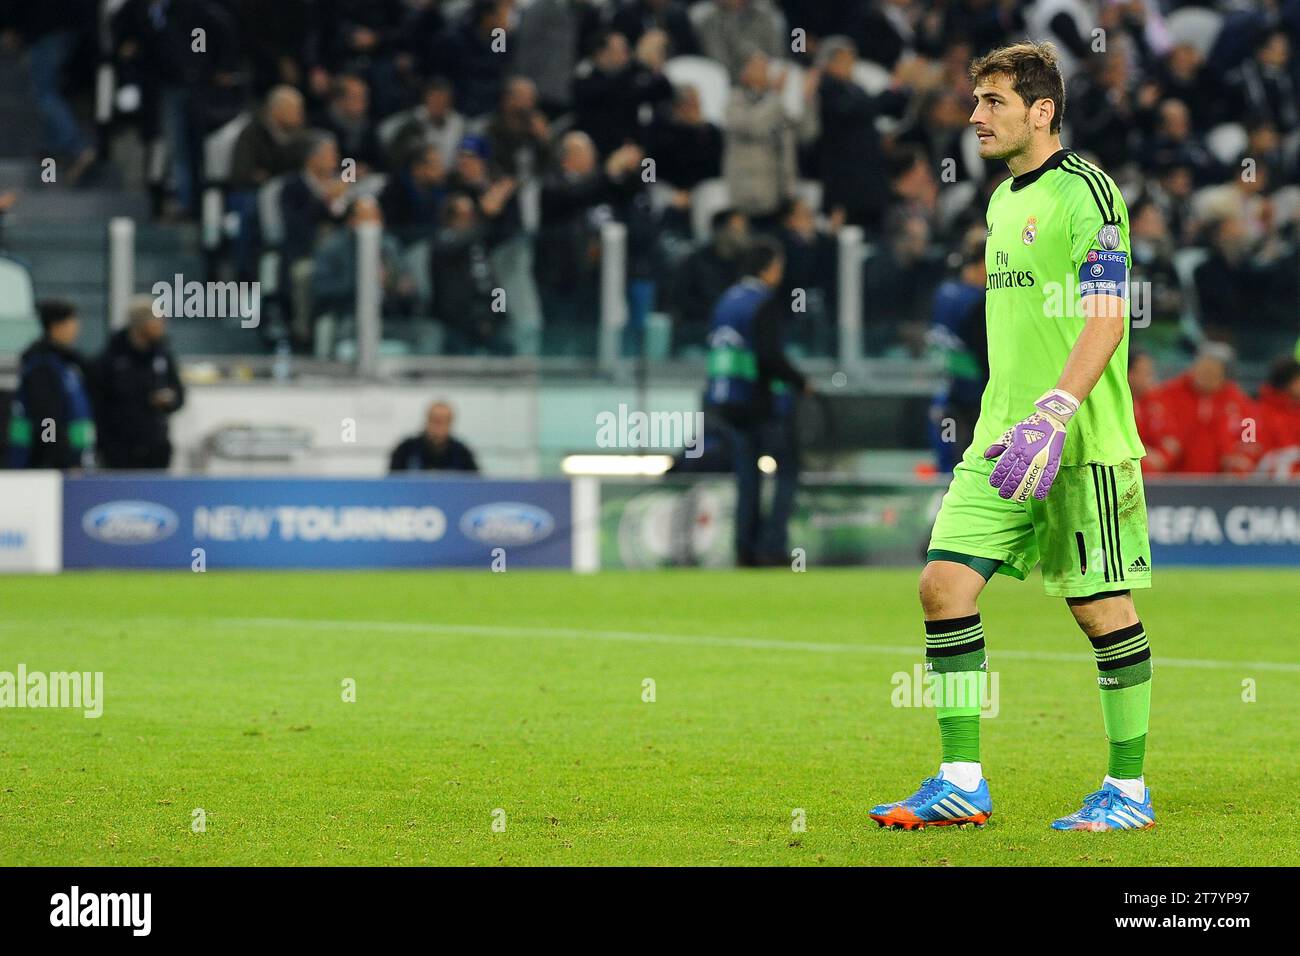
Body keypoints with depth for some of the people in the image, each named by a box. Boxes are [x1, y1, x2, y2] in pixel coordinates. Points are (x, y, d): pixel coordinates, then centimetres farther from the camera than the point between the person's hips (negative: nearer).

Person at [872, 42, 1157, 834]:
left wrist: (1053, 416, -28)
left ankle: (1130, 790, 9)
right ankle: (963, 783, 3)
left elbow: (1106, 319, -19)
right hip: (1003, 438, 8)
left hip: (1083, 441, -8)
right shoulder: (1004, 200, 16)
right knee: (946, 583, -2)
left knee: (1101, 605, -2)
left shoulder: (1084, 191, -10)